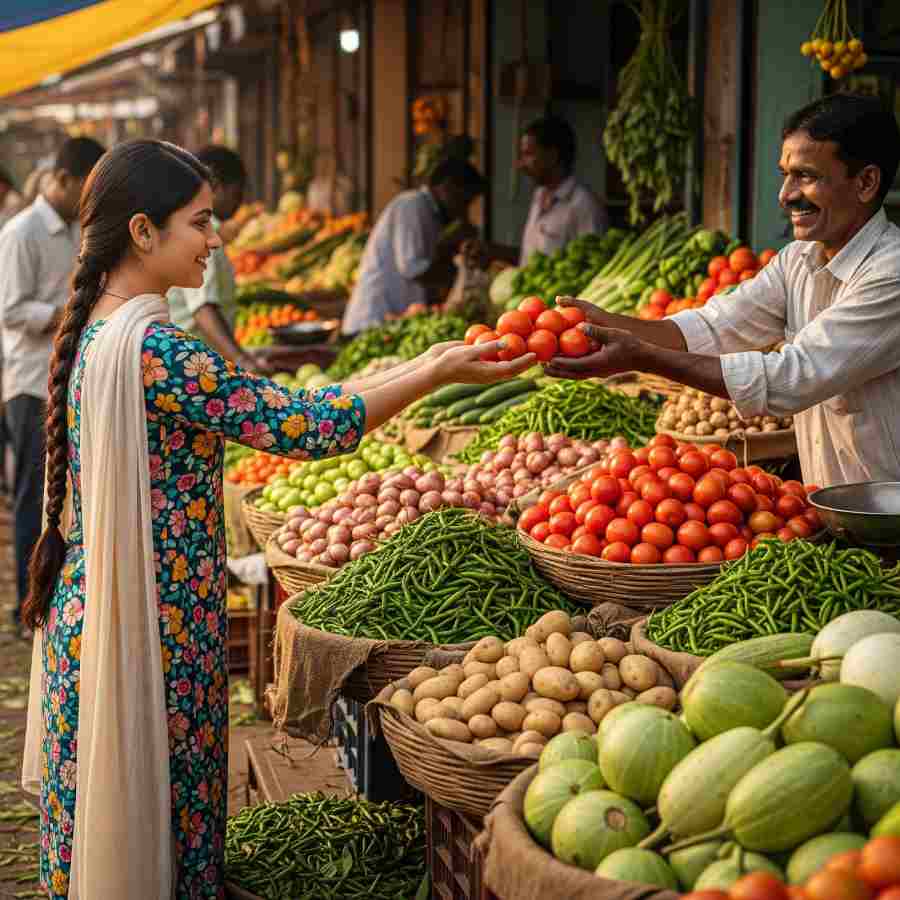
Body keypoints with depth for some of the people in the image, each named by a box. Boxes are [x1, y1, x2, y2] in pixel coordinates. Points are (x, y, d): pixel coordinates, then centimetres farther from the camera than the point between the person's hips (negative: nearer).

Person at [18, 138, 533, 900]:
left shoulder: (101, 333, 9)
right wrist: (440, 374, -18)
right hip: (156, 629, -9)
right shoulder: (152, 349, -22)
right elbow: (302, 427, -23)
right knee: (155, 828, 4)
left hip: (95, 612, 9)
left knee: (105, 822, 18)